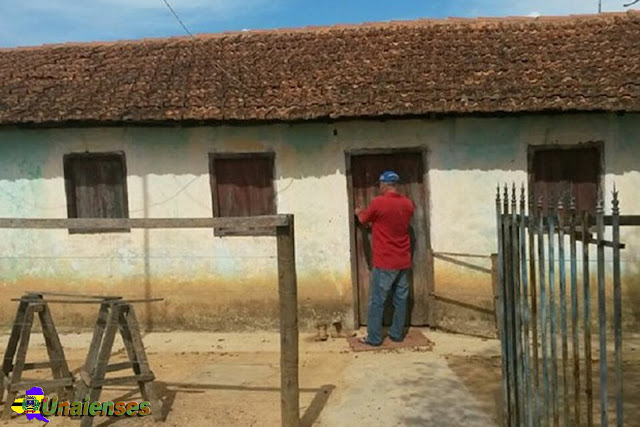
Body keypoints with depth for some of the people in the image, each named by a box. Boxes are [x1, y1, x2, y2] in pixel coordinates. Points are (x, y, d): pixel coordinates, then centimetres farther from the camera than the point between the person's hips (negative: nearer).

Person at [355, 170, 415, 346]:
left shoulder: (379, 202, -13)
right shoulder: (408, 204, 4)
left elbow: (363, 219, 4)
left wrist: (359, 212, 26)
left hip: (385, 262, -6)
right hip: (404, 261, 6)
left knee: (377, 301, 2)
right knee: (401, 299, 13)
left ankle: (374, 338, 7)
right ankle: (397, 333, 21)